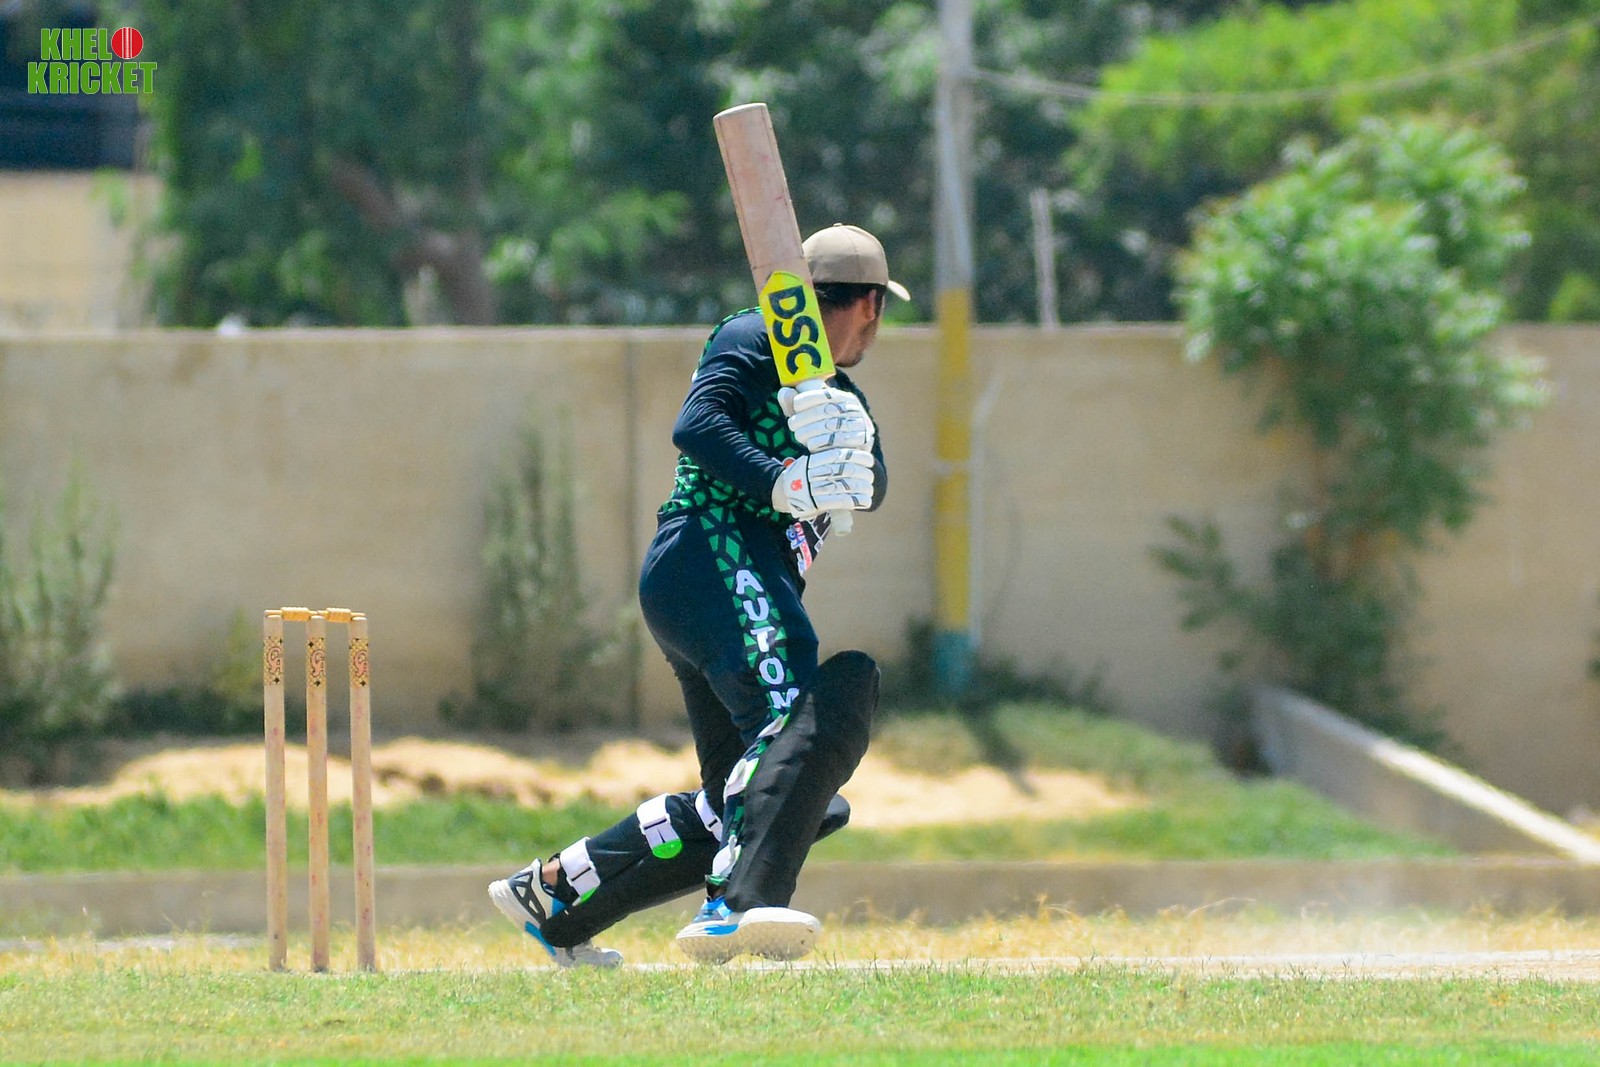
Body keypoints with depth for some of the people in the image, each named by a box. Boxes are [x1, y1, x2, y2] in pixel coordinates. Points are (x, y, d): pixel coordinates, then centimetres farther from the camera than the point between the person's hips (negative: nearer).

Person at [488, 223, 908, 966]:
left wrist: (848, 442, -13)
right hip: (712, 555, -10)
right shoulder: (751, 342, 5)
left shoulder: (842, 396, 29)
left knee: (739, 805, 11)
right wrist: (782, 485, -26)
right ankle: (737, 906, -51)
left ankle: (554, 897, 21)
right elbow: (697, 423, -12)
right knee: (795, 717, -32)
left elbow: (871, 488, 10)